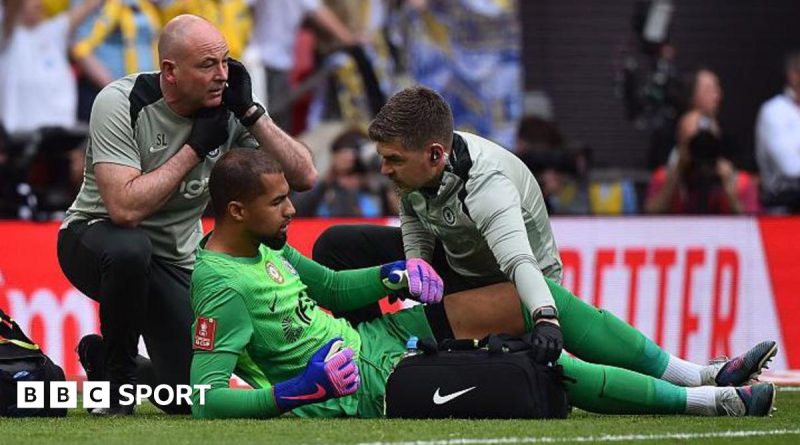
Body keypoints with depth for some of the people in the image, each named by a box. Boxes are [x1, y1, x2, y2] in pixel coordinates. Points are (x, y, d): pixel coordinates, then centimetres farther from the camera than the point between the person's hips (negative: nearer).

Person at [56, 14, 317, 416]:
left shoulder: (227, 111, -9)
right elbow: (125, 208, -33)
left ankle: (102, 357, 23)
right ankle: (115, 367, -13)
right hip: (95, 237, -4)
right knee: (130, 248, -41)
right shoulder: (121, 103, -22)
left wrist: (250, 113, -23)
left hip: (176, 262, 4)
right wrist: (195, 147, -26)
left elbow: (303, 177, -14)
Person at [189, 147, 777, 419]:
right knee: (538, 361, -15)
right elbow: (205, 397, -28)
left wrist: (391, 275, 3)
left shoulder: (265, 242, 6)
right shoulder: (221, 283, -23)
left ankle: (693, 374, 11)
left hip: (371, 335, 10)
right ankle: (706, 401, -6)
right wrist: (293, 393, -34)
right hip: (368, 385, -10)